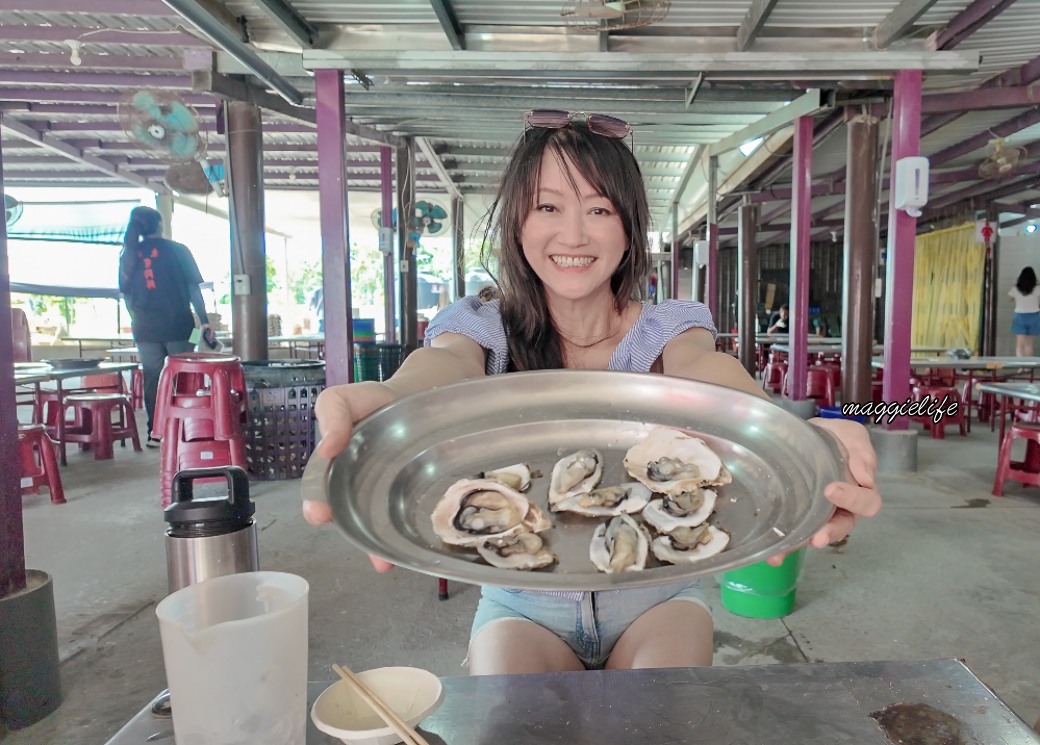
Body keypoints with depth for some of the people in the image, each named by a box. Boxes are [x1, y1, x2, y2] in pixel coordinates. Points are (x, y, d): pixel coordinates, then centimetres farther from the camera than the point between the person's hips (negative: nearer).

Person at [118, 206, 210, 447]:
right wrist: (204, 320, -1)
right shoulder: (178, 250, -2)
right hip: (178, 325, -2)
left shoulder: (129, 255, 6)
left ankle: (155, 434, 10)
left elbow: (126, 295, 9)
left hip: (145, 328, 2)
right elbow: (193, 287, -3)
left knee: (152, 380, 8)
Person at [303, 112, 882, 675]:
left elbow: (704, 367, -29)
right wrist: (390, 399, -58)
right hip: (522, 602, 0)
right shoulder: (483, 328, -6)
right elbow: (447, 363, -31)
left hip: (655, 594, 1)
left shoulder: (665, 330, -5)